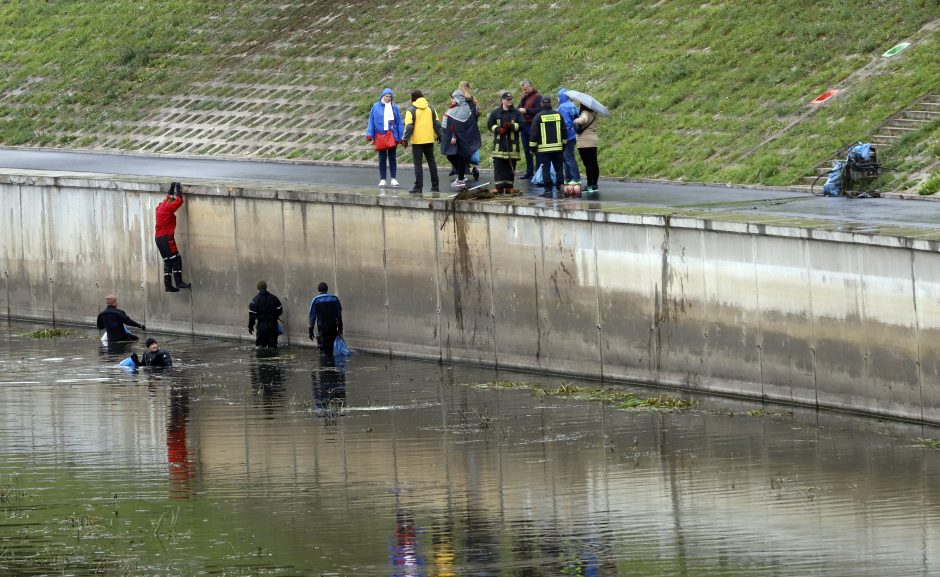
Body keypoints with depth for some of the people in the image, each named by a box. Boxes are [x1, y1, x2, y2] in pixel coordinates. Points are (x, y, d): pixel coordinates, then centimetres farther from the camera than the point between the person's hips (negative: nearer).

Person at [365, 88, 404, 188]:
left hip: (392, 136, 1)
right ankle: (382, 179, 9)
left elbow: (399, 123, 5)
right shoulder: (376, 107, 0)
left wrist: (401, 136, 2)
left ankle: (393, 179, 11)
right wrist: (369, 134, -5)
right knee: (382, 158, 5)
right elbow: (371, 121, 2)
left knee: (392, 157, 5)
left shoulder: (394, 107, 3)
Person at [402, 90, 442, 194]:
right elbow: (437, 123, 9)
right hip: (429, 140, 4)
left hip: (417, 141, -4)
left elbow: (409, 126, -13)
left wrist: (406, 139, -7)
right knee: (431, 161, 13)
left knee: (418, 163, -1)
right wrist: (439, 135, 19)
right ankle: (435, 186, 14)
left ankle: (418, 187, -4)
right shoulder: (430, 108, 5)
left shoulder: (411, 110, -9)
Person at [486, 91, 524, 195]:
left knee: (511, 166, 3)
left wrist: (511, 126, -14)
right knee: (498, 167, -4)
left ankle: (509, 187, 9)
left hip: (512, 143, 1)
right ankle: (499, 187, -2)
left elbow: (521, 125, 1)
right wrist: (498, 129, -12)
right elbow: (490, 124, 5)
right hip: (499, 143, -1)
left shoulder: (516, 113, 6)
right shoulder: (496, 113, 6)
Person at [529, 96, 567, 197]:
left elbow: (534, 133, -5)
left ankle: (548, 190, -6)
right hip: (558, 147, 3)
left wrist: (532, 146, 3)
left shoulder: (538, 117, -5)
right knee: (559, 168, 9)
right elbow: (564, 131, 10)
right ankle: (560, 188, 7)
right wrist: (564, 143, 20)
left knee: (546, 169, -1)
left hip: (544, 148, -3)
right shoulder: (558, 115, 5)